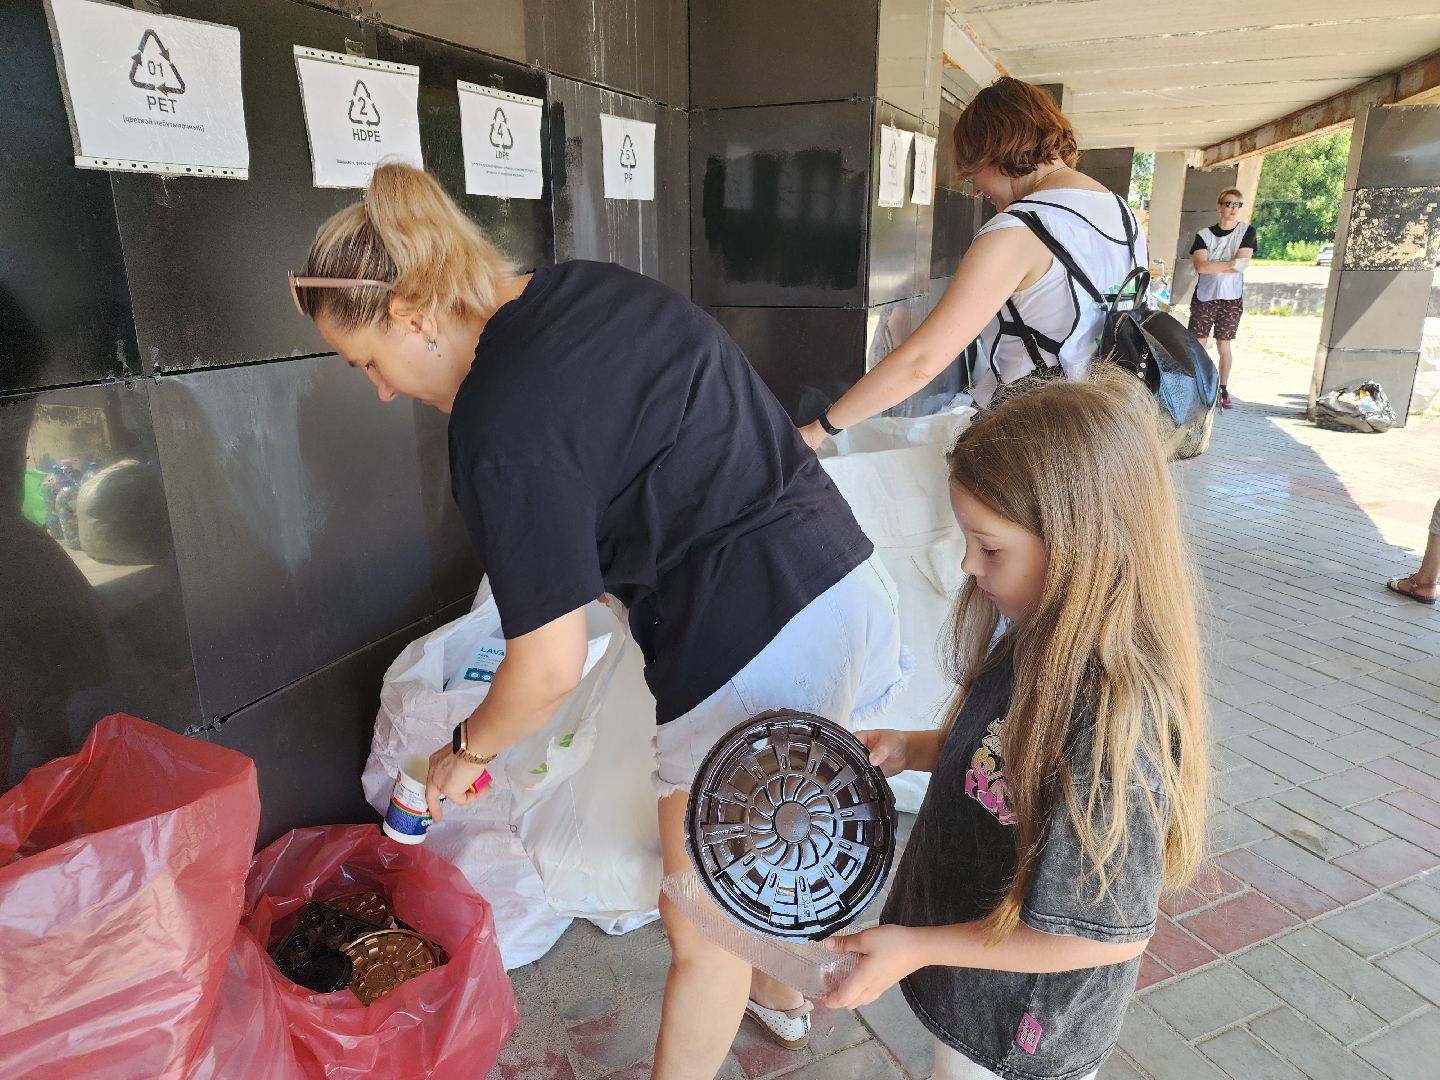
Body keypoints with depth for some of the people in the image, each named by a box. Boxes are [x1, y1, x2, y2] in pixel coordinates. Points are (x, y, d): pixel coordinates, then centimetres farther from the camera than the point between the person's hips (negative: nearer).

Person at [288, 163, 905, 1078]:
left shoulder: (502, 425, -20)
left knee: (700, 933, 13)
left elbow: (551, 670, -15)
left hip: (755, 648, -9)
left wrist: (467, 750, 5)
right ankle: (780, 992, 59)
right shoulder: (594, 284, 5)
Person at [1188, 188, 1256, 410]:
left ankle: (1223, 389, 15)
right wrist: (1230, 264, -19)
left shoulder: (1247, 230, 1)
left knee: (1223, 346, 4)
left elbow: (1242, 264, -12)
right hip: (1204, 298, 0)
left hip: (1231, 300, 0)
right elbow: (1200, 266, -14)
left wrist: (1212, 266, -14)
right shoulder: (1204, 235, 1)